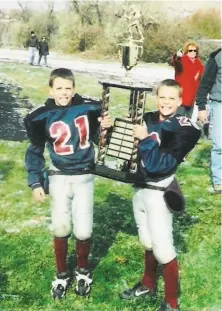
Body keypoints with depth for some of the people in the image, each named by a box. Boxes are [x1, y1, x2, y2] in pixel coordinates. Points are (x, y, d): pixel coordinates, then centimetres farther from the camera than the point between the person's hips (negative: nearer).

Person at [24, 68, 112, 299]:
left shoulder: (88, 108, -7)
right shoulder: (42, 117, -7)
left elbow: (97, 138, 9)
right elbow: (35, 150, 2)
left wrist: (105, 127, -13)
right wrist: (35, 183, -2)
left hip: (84, 176, 0)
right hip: (59, 177, 0)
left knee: (83, 230, 0)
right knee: (61, 228, 5)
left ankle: (83, 271, 29)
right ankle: (61, 274, 29)